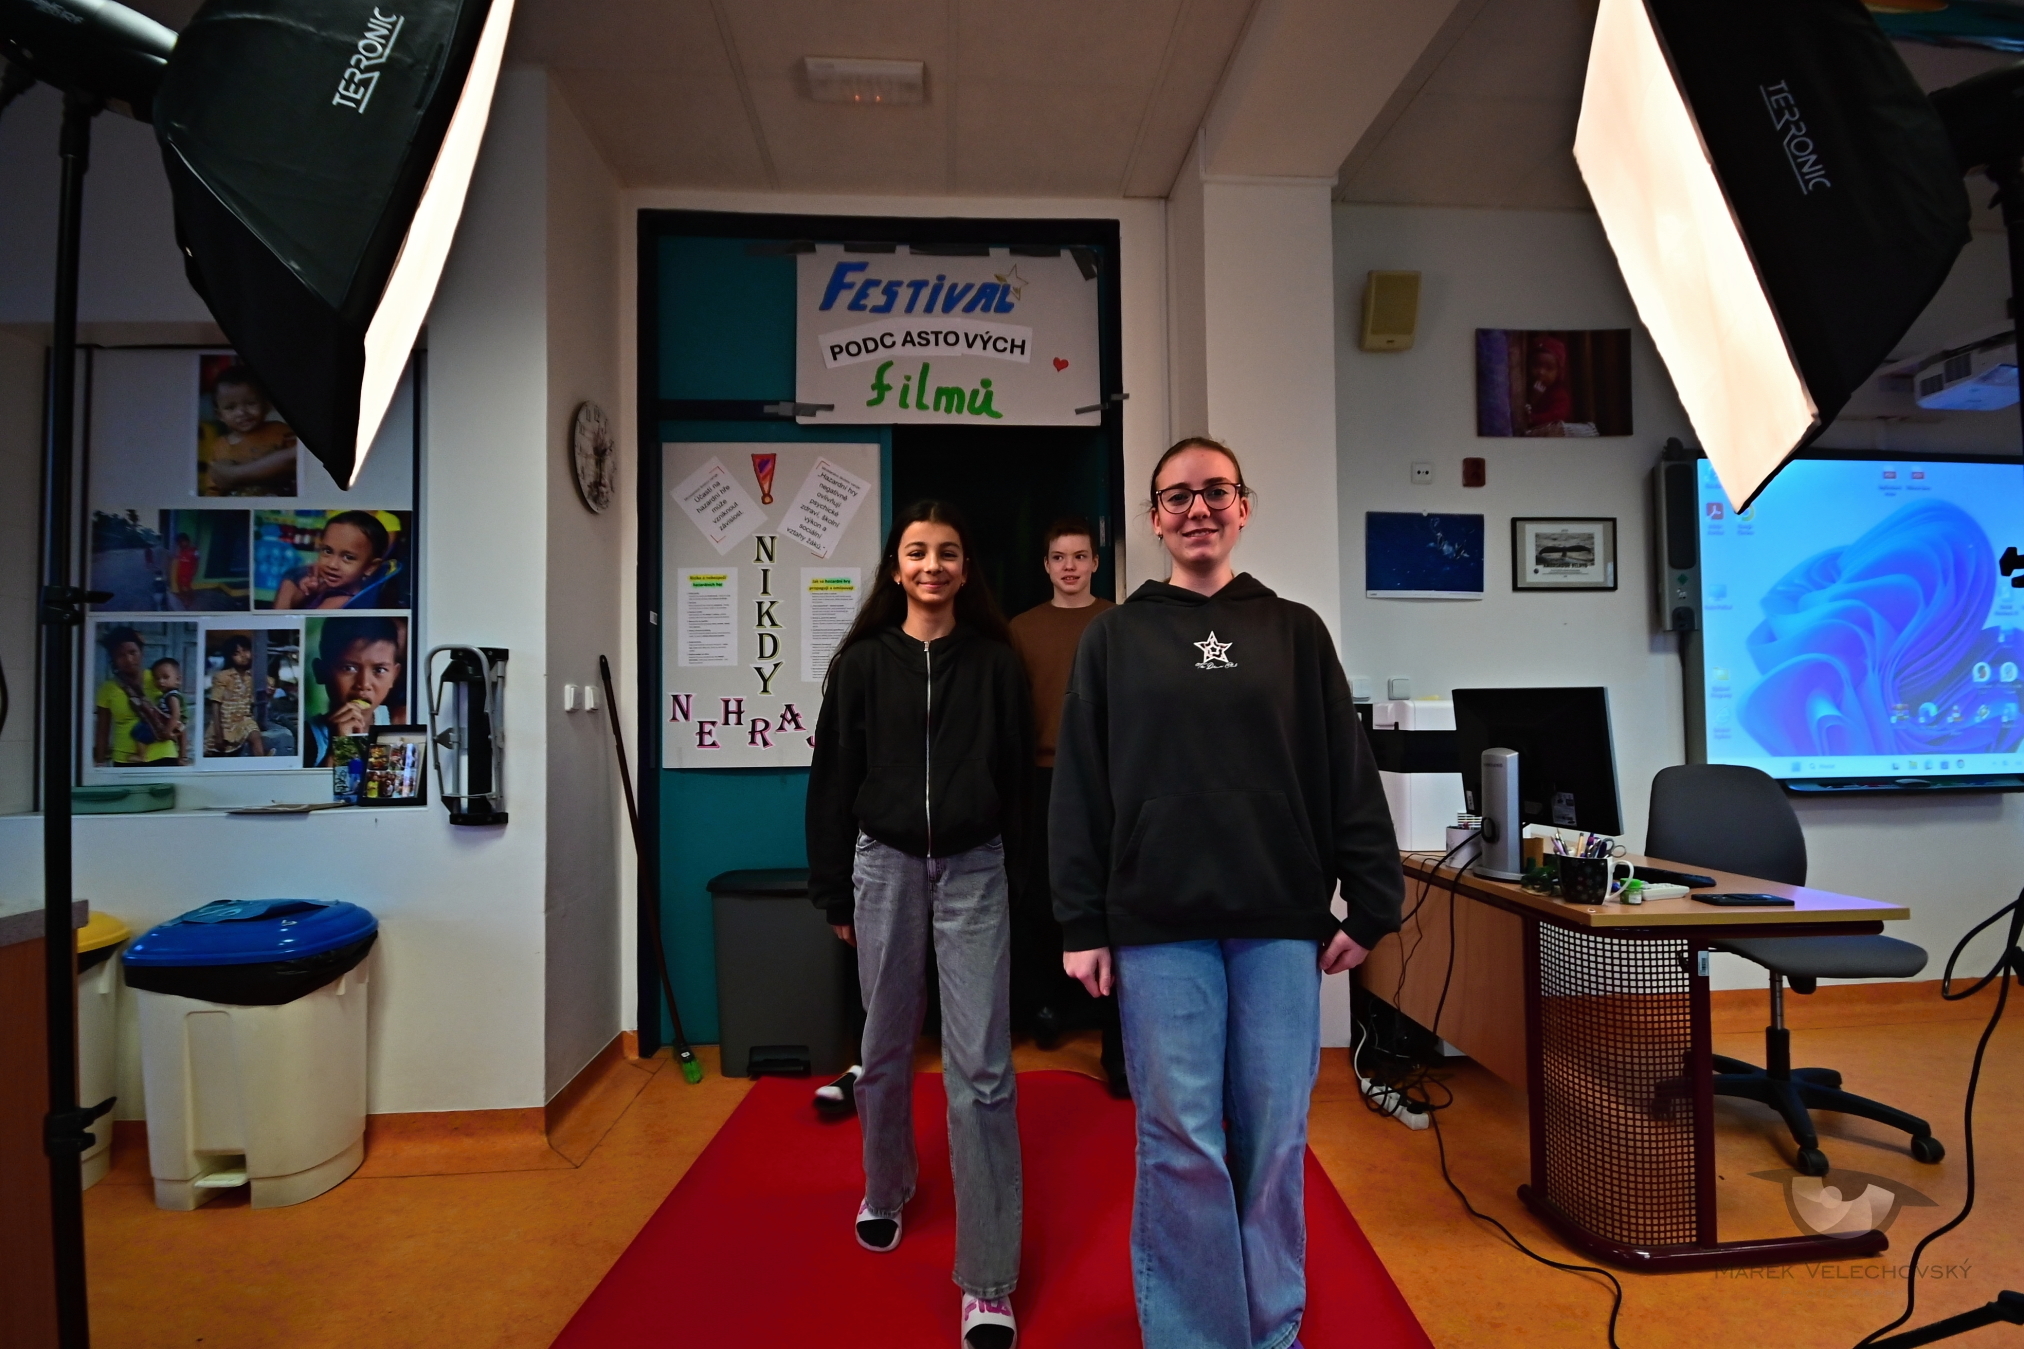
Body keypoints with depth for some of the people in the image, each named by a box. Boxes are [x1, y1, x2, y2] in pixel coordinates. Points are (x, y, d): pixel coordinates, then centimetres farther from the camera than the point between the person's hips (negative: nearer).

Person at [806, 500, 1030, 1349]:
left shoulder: (995, 661, 2)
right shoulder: (863, 663, 3)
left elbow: (1016, 776, 4)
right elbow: (833, 780, 4)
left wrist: (1017, 878, 2)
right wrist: (835, 891, 4)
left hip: (973, 869, -1)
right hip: (886, 865, 1)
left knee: (981, 1068, -4)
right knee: (886, 1045, 16)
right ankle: (885, 1188, 43)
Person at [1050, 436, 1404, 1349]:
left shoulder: (1295, 632, 10)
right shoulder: (1114, 639, 7)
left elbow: (1349, 776, 7)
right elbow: (1080, 788, 3)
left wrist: (1369, 905, 0)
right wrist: (1081, 924, -3)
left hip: (1280, 921, 1)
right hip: (1157, 925, -1)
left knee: (1274, 1137, 8)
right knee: (1182, 1143, 3)